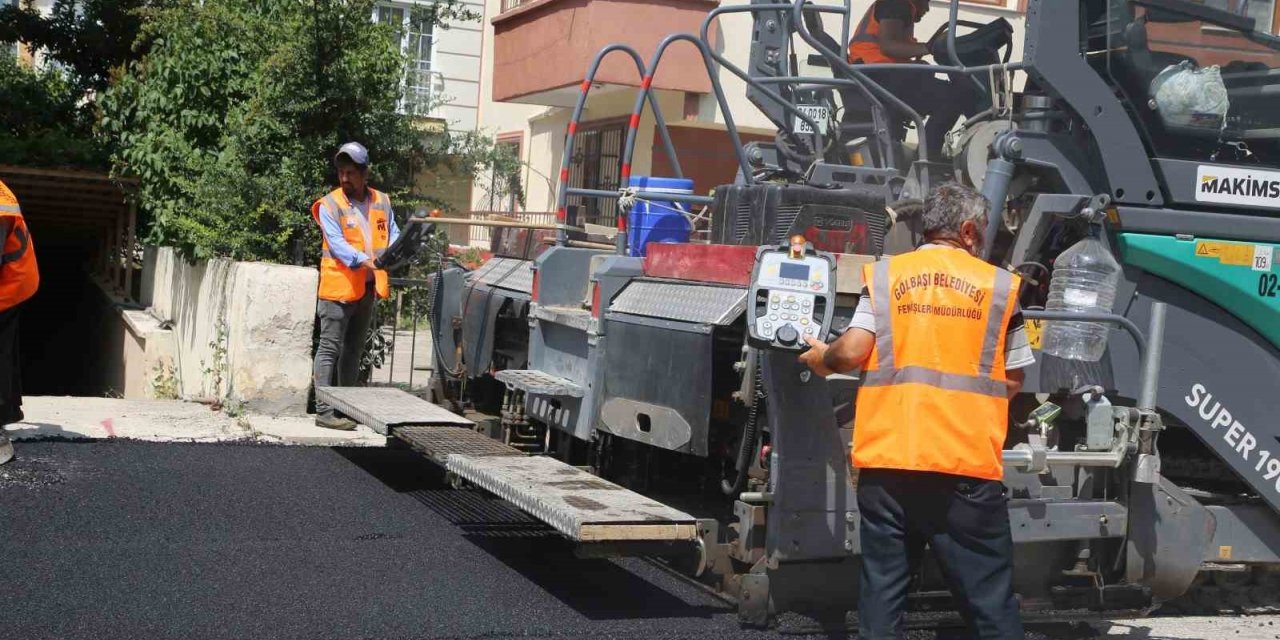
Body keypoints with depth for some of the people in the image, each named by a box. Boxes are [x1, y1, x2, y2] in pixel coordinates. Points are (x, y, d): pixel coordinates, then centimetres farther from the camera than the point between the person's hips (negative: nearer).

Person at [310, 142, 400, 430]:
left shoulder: (381, 202, 9)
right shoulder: (330, 205, -7)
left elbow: (393, 234, 8)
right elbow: (337, 244, -18)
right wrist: (363, 260, -33)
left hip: (367, 289, 6)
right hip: (338, 287, -6)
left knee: (354, 350, 15)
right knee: (330, 349, -6)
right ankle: (324, 411, -6)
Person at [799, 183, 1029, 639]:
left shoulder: (884, 275, 7)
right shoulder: (998, 284, 6)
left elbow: (853, 351, -2)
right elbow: (1013, 381, 7)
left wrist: (822, 359, 19)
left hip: (887, 459, 2)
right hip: (965, 464, -1)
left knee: (882, 589, 9)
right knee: (988, 596, 5)